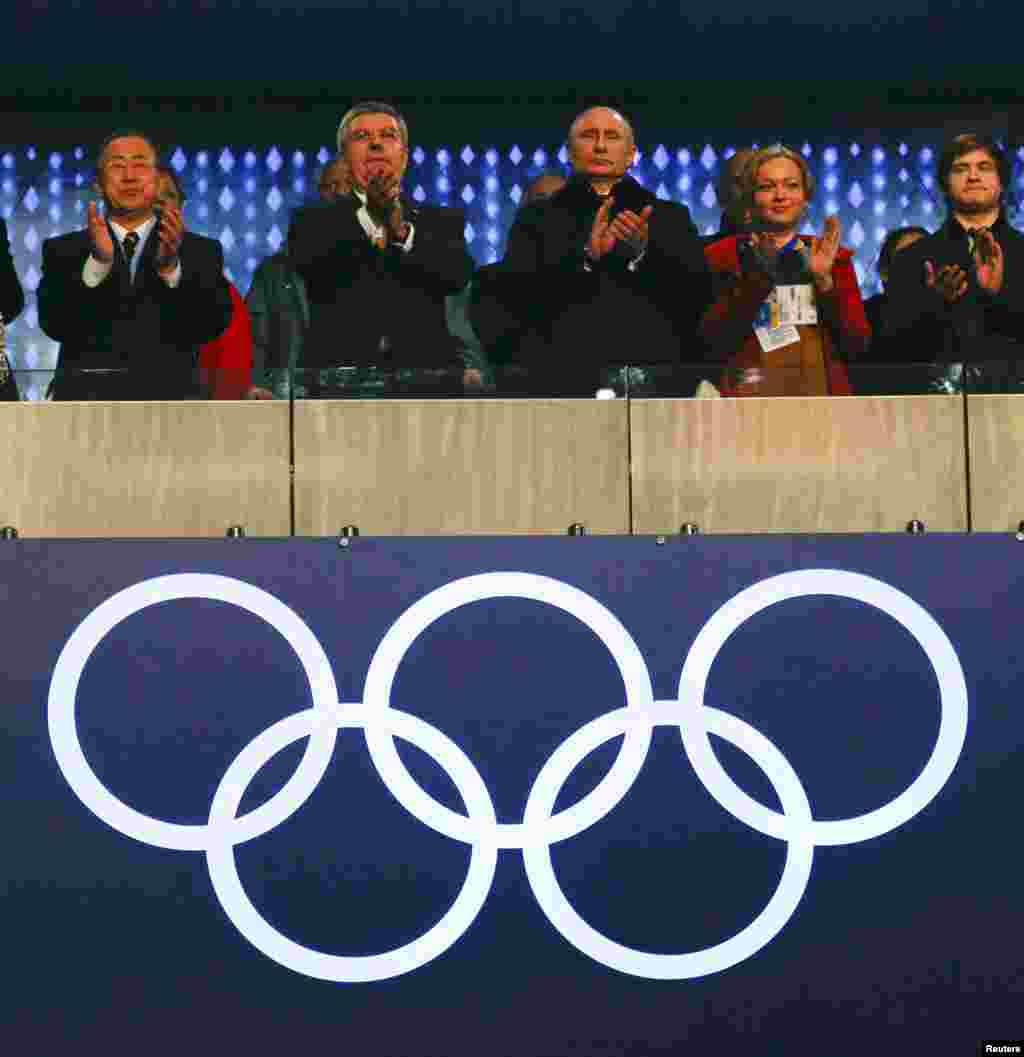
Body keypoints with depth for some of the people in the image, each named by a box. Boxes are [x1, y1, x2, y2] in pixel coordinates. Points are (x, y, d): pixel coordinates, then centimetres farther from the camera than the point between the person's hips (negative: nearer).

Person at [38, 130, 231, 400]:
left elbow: (213, 323, -6)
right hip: (86, 397, 0)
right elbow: (55, 324, -6)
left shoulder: (201, 250, 8)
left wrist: (171, 267, -21)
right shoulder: (63, 250, 9)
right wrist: (98, 261, -19)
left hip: (167, 397, 0)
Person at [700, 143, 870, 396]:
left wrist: (824, 280, -11)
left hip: (821, 393, 2)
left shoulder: (835, 257, 8)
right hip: (751, 394, -2)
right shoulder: (723, 255, 3)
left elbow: (857, 344, -1)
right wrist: (756, 280, -19)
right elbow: (716, 341, -9)